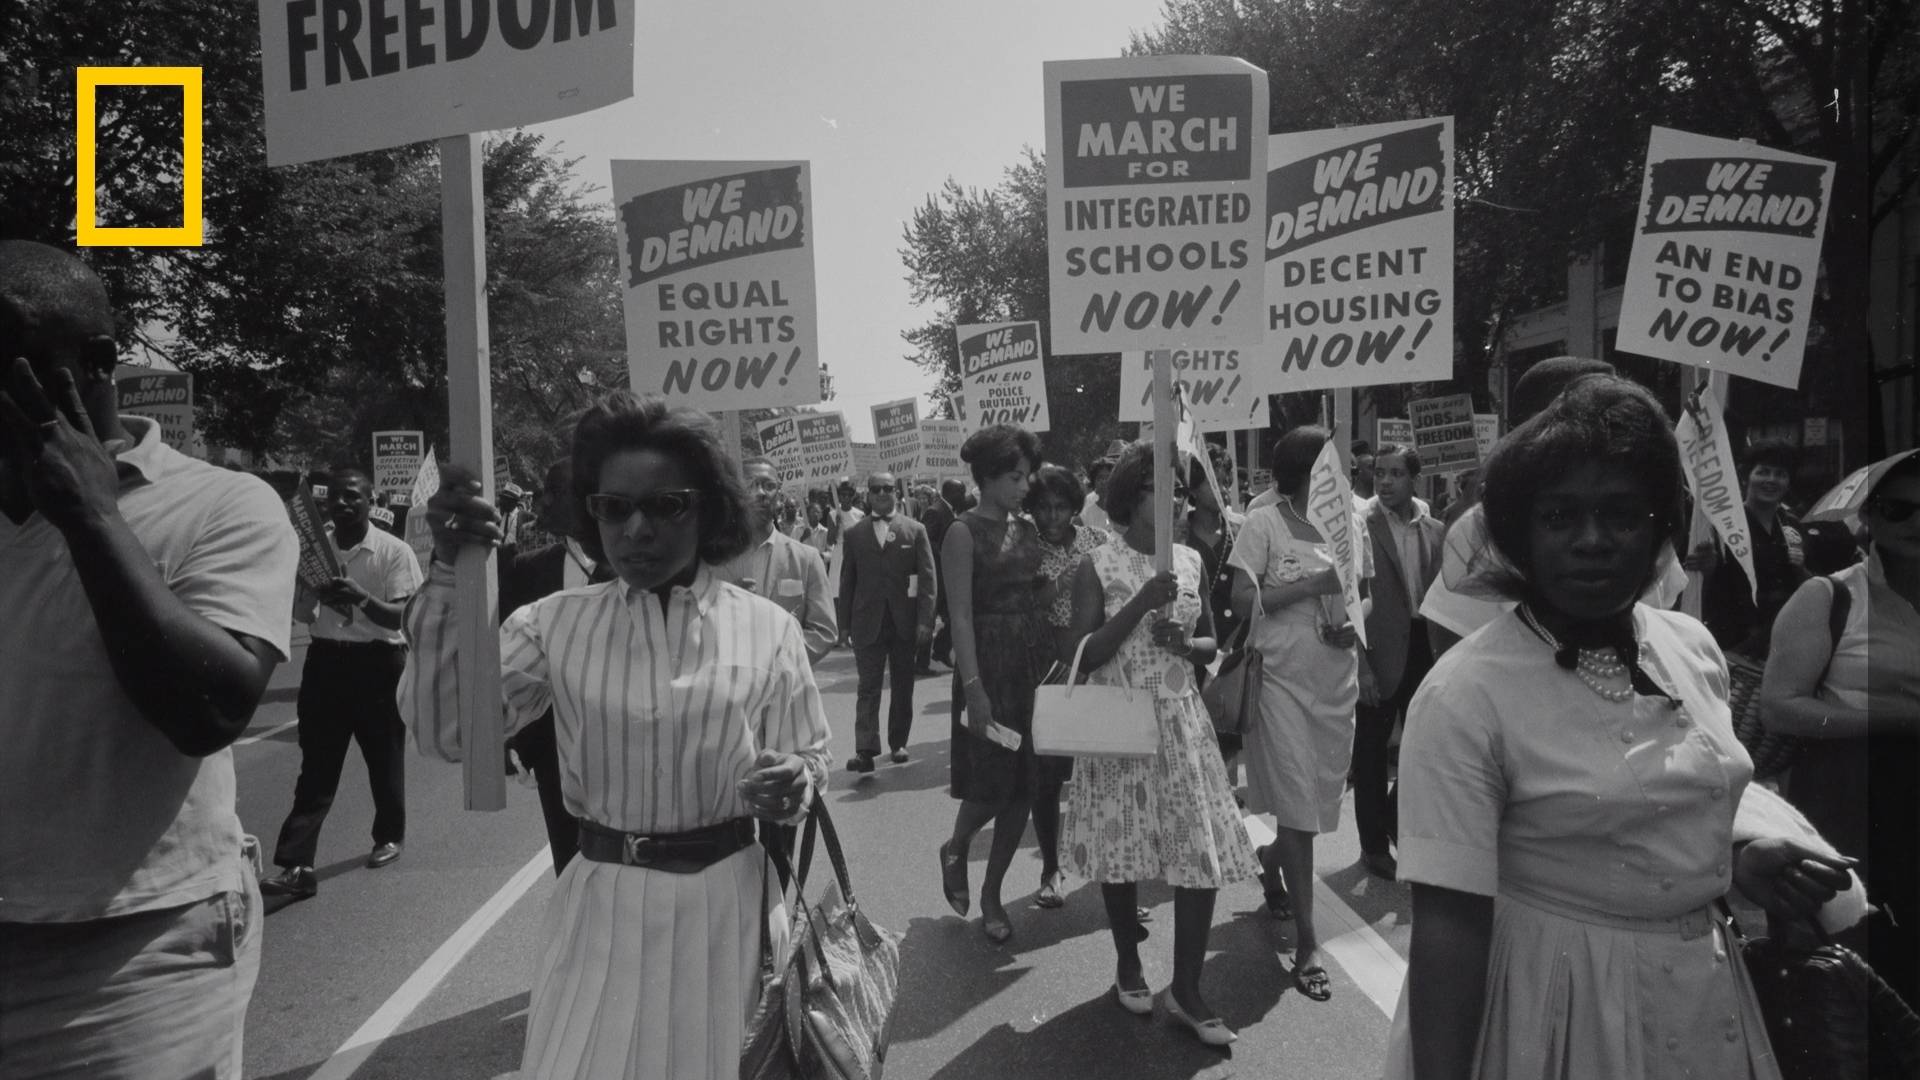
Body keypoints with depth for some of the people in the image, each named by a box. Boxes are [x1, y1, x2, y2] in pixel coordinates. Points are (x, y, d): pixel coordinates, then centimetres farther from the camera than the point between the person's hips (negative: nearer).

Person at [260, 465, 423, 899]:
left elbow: (402, 617, -15)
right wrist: (313, 588, -11)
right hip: (326, 659, 3)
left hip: (378, 662, -3)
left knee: (384, 757, 11)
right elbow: (302, 615, 10)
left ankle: (389, 836, 33)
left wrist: (361, 598, -31)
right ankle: (298, 865, -2)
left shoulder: (394, 551, -9)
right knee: (316, 765, 0)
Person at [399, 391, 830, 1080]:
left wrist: (792, 785, -23)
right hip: (603, 906, 1)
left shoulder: (767, 628, -5)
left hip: (725, 903, 0)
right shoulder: (555, 623, -2)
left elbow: (810, 761, 1)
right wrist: (449, 573, -19)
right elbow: (445, 731, -12)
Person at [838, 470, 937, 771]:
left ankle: (898, 742, 22)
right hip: (867, 623, 0)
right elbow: (847, 581, 8)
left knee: (903, 687, 9)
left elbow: (927, 578, -1)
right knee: (868, 687, -5)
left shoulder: (915, 530, 3)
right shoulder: (854, 534, 6)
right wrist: (847, 620, 2)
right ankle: (865, 749, -9)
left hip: (905, 622, 0)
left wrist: (925, 620, -9)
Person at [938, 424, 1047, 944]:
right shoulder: (965, 532, -8)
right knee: (991, 783, -3)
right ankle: (955, 850, 30)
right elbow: (961, 614, -13)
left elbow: (1037, 599, 11)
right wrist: (973, 686, -19)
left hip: (1034, 661, 6)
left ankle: (991, 894, 22)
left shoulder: (1027, 529, 10)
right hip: (989, 662, -6)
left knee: (1024, 784, 8)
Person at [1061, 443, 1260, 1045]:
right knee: (1122, 846, 9)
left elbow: (1211, 642, 14)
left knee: (1203, 853, -1)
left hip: (1182, 722, 4)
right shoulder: (1098, 566, -8)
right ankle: (1128, 965, 32)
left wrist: (1186, 643, -9)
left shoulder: (1190, 561, 5)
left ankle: (1185, 990, 14)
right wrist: (1141, 604, -21)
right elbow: (1080, 655, -13)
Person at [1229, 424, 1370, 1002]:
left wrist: (1356, 624, -5)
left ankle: (1270, 866, 45)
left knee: (1321, 798, 14)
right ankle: (1306, 943, 4)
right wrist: (1313, 584, -18)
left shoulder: (1351, 524, 8)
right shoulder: (1265, 523, -7)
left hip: (1337, 680, 5)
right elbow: (1242, 598, -12)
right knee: (1297, 806, -4)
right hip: (1282, 678, -5)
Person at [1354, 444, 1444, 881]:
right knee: (1371, 750, 6)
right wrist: (1361, 665, -15)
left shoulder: (1435, 530, 7)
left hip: (1424, 648, 5)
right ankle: (1373, 843, 22)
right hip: (1381, 652, -5)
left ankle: (1398, 824, 37)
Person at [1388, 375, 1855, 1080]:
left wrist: (1741, 859, -5)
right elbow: (1448, 919, -24)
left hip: (1704, 990, 6)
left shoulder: (1694, 649, -2)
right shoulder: (1464, 697, -24)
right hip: (1556, 1003, -6)